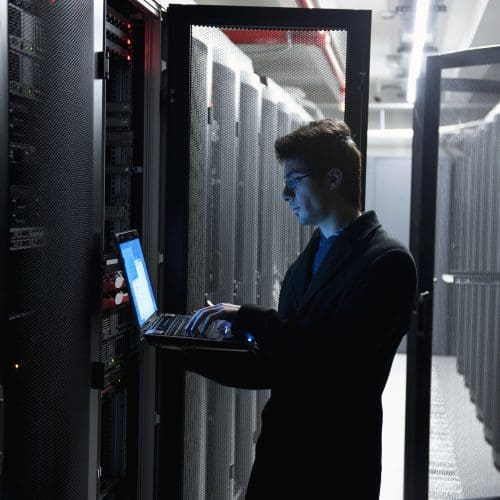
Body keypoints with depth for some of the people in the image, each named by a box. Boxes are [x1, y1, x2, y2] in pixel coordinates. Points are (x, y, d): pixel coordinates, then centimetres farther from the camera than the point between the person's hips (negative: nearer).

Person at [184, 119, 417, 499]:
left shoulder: (387, 261, -12)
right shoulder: (305, 264, 12)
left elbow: (329, 353, -22)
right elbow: (274, 366, 13)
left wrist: (246, 317, -15)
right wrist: (193, 357, 4)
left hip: (337, 459, -6)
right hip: (279, 451, 7)